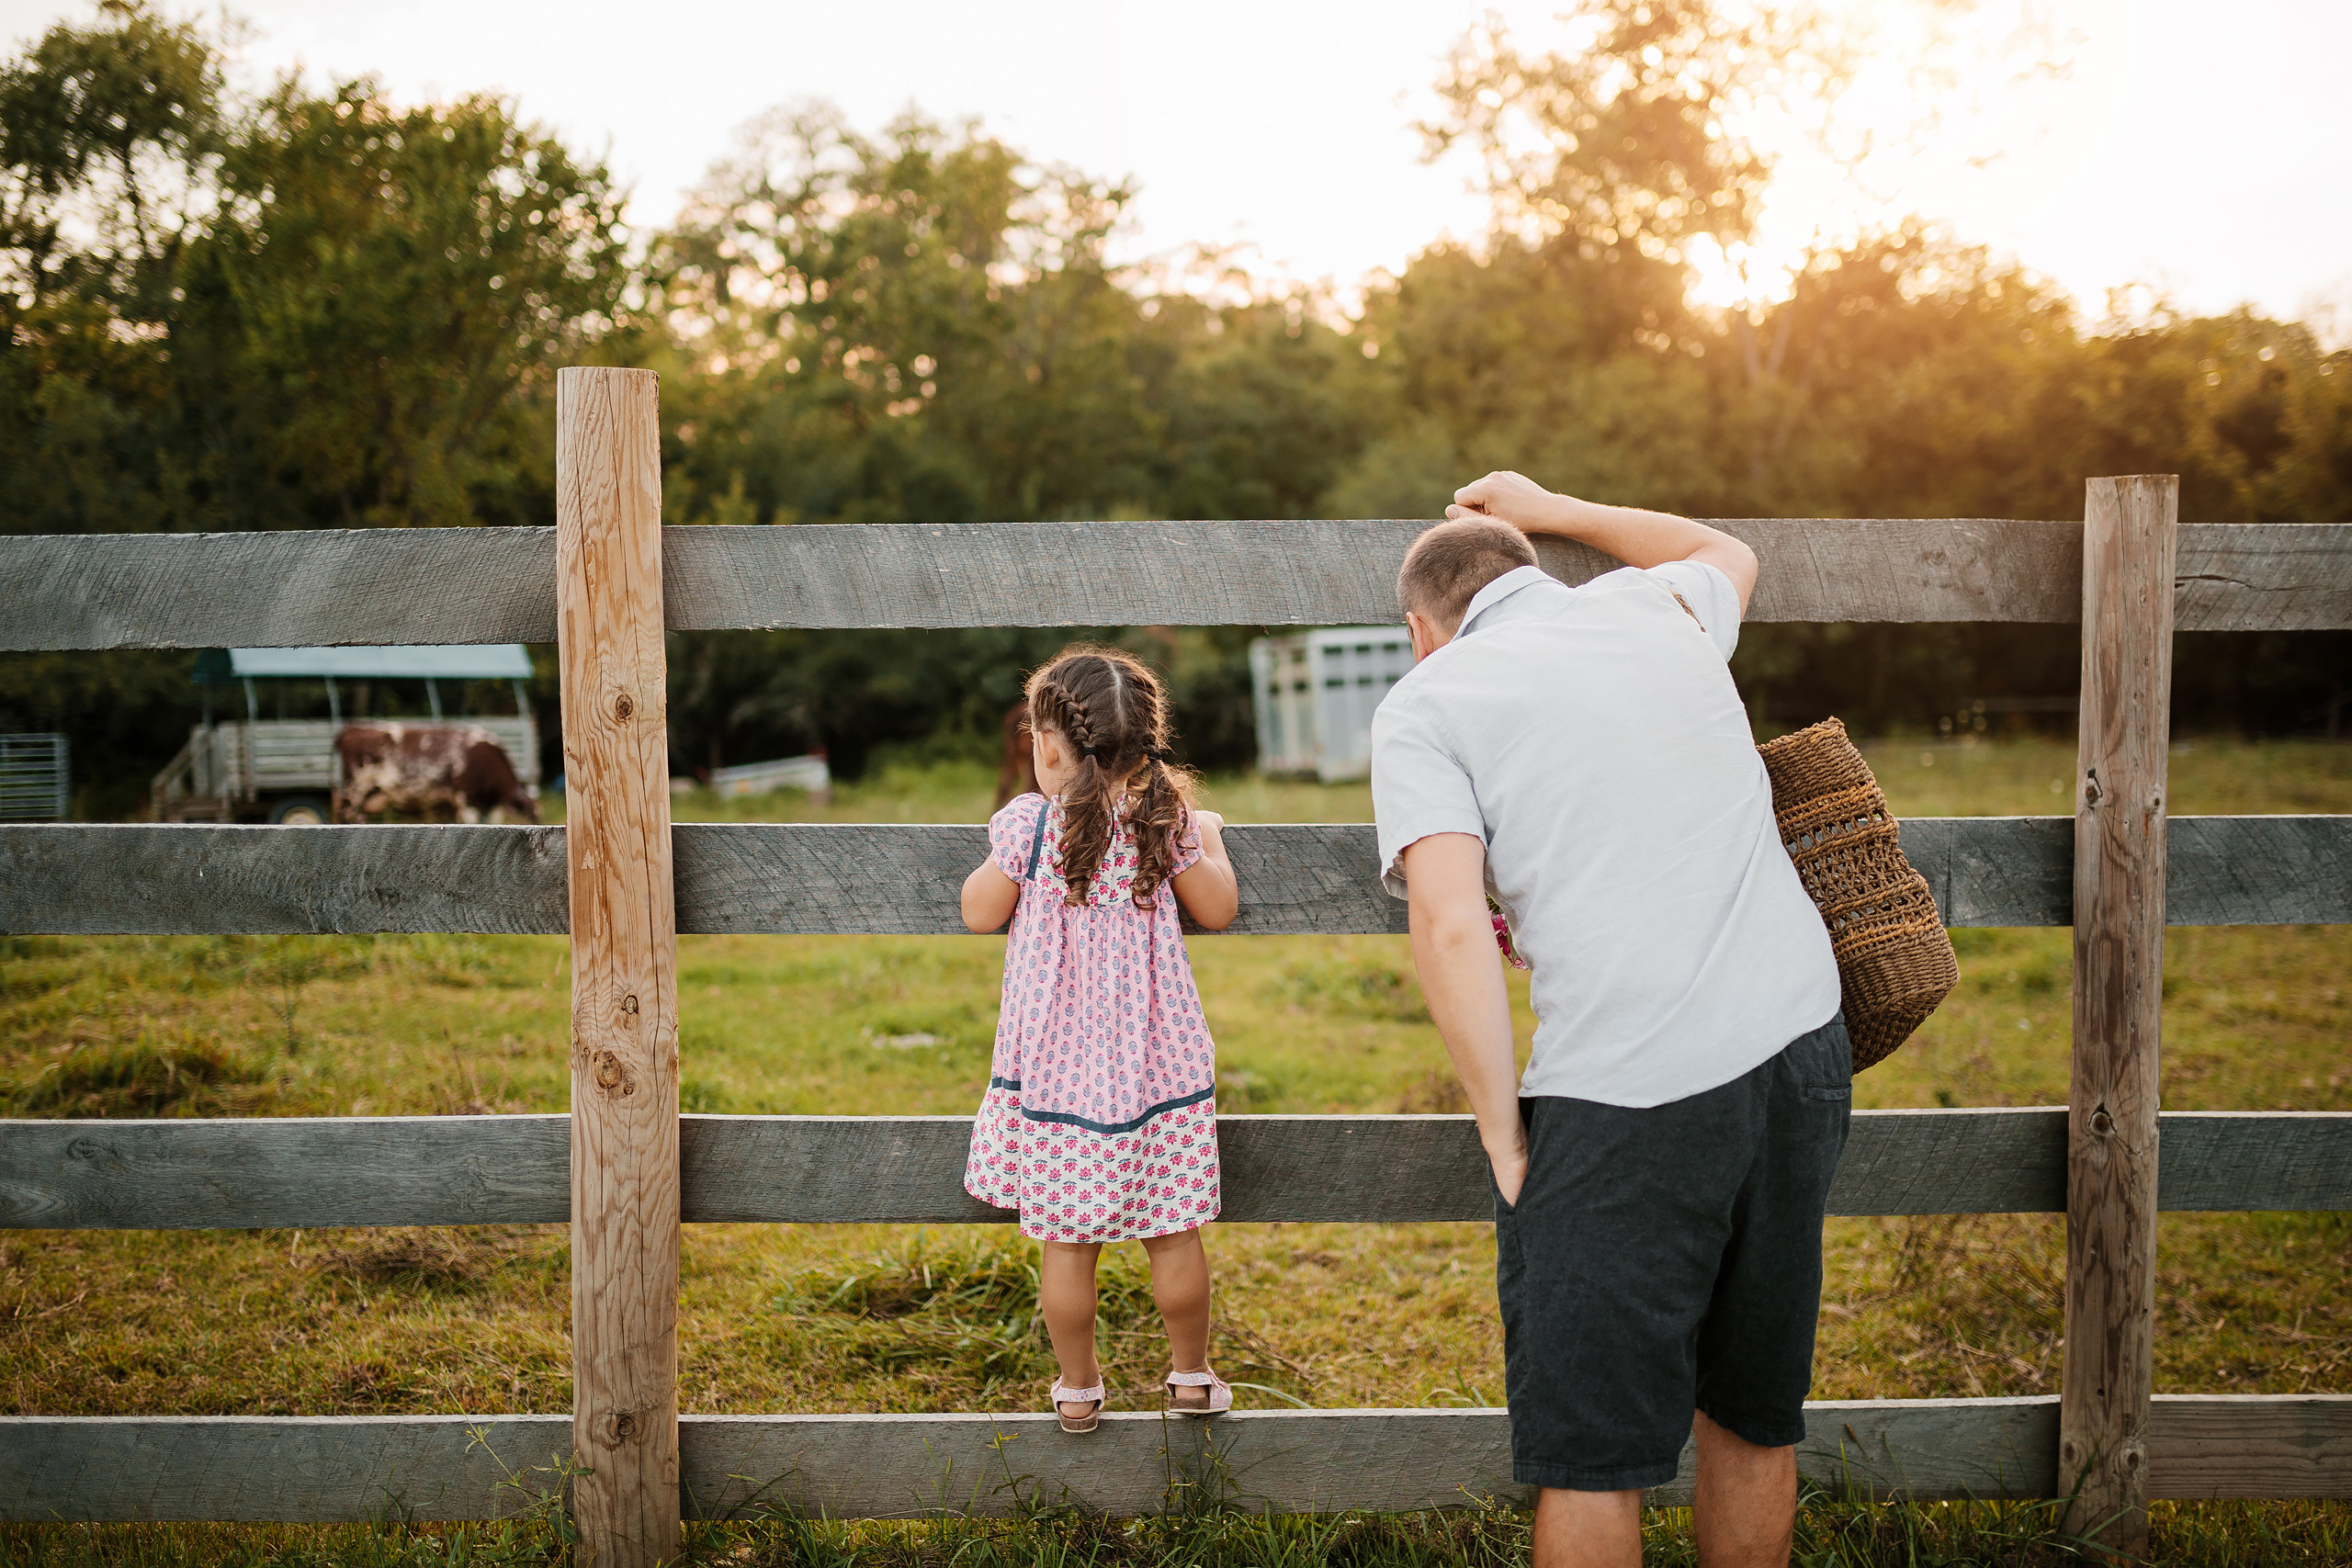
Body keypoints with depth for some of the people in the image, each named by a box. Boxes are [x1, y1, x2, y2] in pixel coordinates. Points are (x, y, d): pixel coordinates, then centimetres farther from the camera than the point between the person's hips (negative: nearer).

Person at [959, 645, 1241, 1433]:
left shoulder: (1028, 823, -10)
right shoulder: (1167, 820, -5)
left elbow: (979, 913, 2)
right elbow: (1218, 911, 7)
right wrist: (1208, 839, 23)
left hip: (1056, 1064, -1)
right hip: (1156, 1062, 2)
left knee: (1066, 1240, 8)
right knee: (1174, 1236, 13)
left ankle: (1078, 1388, 19)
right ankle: (1192, 1376, 26)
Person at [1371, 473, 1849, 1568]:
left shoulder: (1423, 705, 2)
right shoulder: (1651, 608, 16)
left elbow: (1450, 924, -13)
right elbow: (1728, 554, 42)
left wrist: (1502, 1130, -5)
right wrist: (1548, 509, 47)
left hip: (1627, 1097, -6)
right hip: (1801, 1040, 6)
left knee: (1592, 1457, 5)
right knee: (1754, 1420, 21)